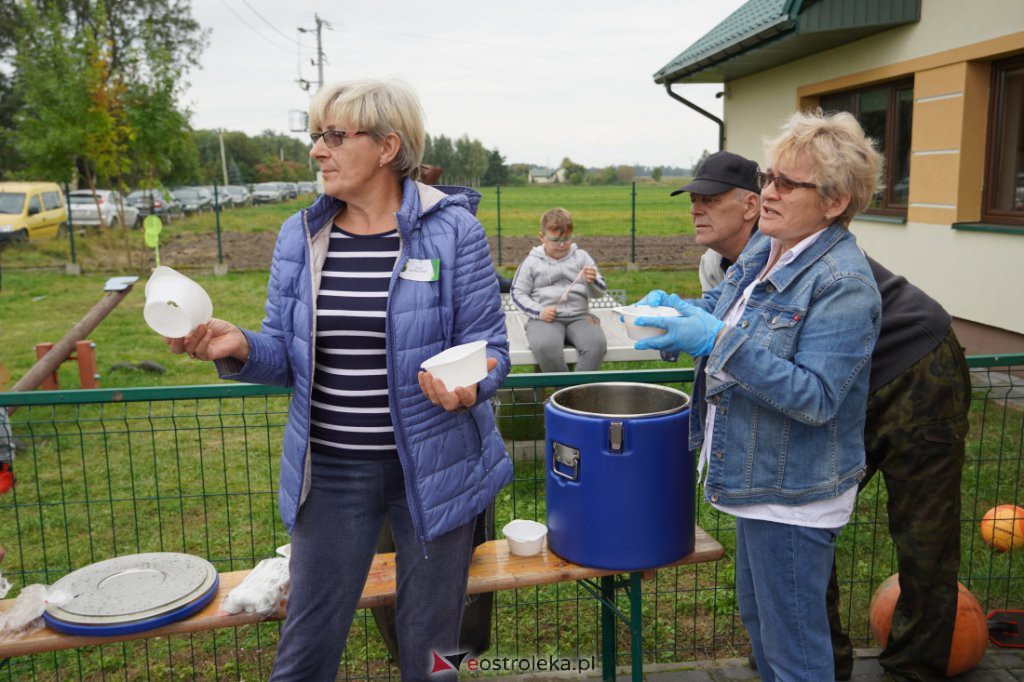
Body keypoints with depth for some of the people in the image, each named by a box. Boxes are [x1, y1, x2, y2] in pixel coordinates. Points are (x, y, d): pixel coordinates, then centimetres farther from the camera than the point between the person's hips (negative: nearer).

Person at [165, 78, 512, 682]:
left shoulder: (453, 231, -9)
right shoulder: (299, 236, 2)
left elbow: (490, 347, -7)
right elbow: (288, 356, 6)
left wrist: (470, 386, -29)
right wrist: (240, 349, -15)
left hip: (431, 468, -2)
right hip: (329, 471, 3)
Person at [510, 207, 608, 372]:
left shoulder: (581, 256, 13)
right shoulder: (532, 261, 9)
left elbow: (599, 293, 13)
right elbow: (518, 293, 10)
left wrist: (592, 281, -11)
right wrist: (539, 311, -7)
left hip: (579, 316, 2)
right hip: (546, 319, -2)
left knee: (597, 343, -30)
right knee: (545, 347, -35)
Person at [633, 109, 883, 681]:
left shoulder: (844, 284, -24)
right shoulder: (766, 246, 2)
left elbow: (816, 397, -29)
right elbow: (725, 307, 18)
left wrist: (717, 341, -33)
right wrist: (676, 307, -4)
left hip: (795, 495, -9)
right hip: (759, 477, 9)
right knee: (757, 613, 27)